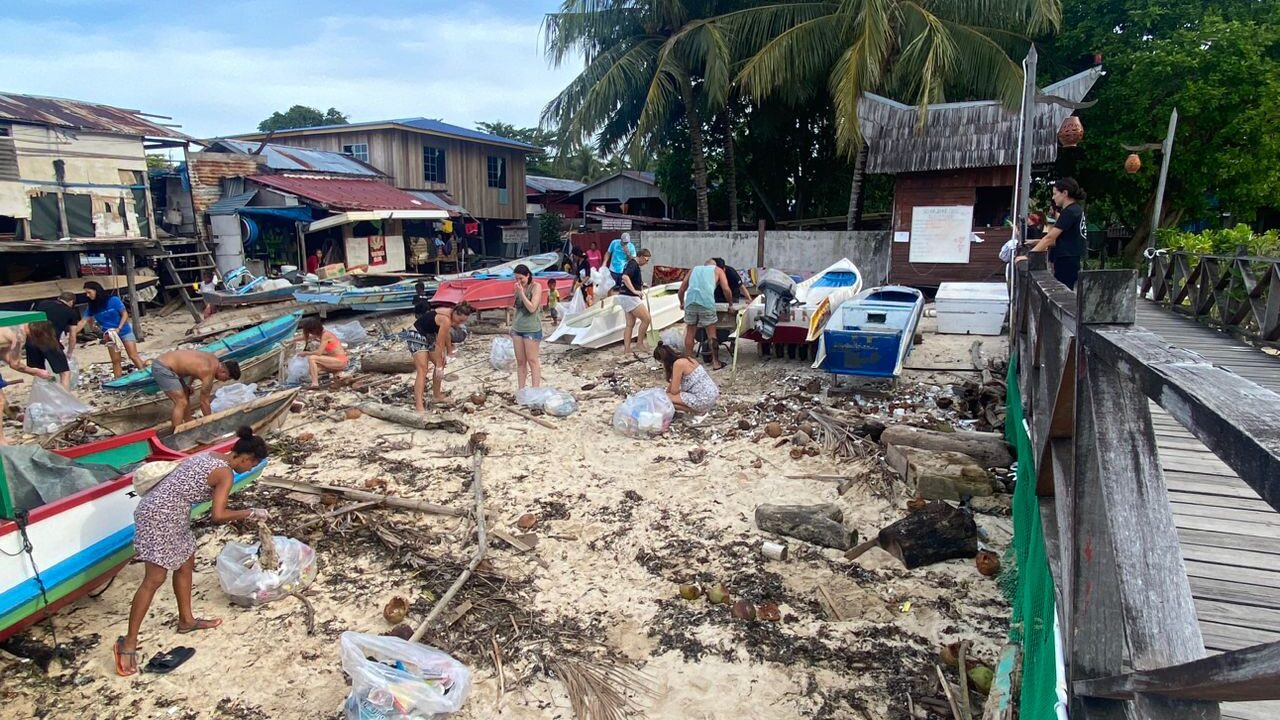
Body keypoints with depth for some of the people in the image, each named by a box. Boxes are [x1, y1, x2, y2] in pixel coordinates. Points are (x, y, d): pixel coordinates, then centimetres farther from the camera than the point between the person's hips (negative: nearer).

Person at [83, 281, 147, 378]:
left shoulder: (113, 300, -12)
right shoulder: (92, 307, 1)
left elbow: (125, 314, -11)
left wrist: (118, 329, -19)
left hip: (124, 331, -4)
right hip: (110, 335, 4)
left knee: (133, 356, -9)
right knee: (115, 360, 3)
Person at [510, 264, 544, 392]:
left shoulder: (536, 287, -8)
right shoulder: (518, 288, 8)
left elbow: (532, 308, -16)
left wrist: (521, 293, -17)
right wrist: (512, 325, 17)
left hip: (531, 329, -6)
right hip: (517, 329, 6)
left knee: (532, 361, -3)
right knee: (520, 361, 8)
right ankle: (520, 390, 12)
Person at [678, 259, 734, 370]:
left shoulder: (694, 269, 30)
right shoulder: (717, 270, 23)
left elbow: (681, 290, 26)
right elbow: (726, 289, 9)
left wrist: (682, 303, 42)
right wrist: (731, 304, 21)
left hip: (690, 302, 3)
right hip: (706, 302, -3)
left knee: (690, 333, 14)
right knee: (711, 334, 7)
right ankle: (716, 363, 12)